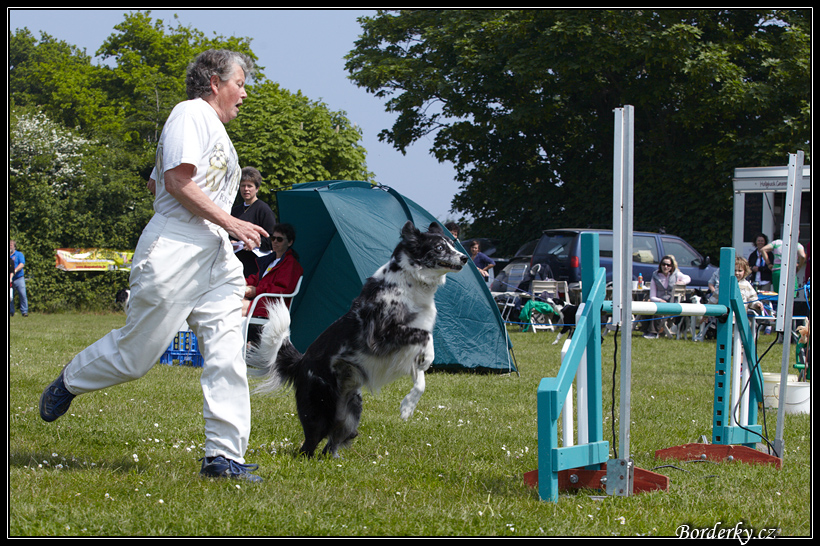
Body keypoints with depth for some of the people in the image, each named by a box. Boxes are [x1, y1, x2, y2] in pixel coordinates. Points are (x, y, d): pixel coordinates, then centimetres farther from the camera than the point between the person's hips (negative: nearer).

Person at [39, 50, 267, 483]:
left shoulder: (215, 129, 24)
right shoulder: (192, 113, -7)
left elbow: (155, 184, 30)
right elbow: (176, 181, -17)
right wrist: (231, 223, -17)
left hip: (215, 257, 9)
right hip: (173, 252, -9)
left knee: (227, 356, -4)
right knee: (135, 354, 0)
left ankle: (225, 455, -6)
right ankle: (67, 383, 26)